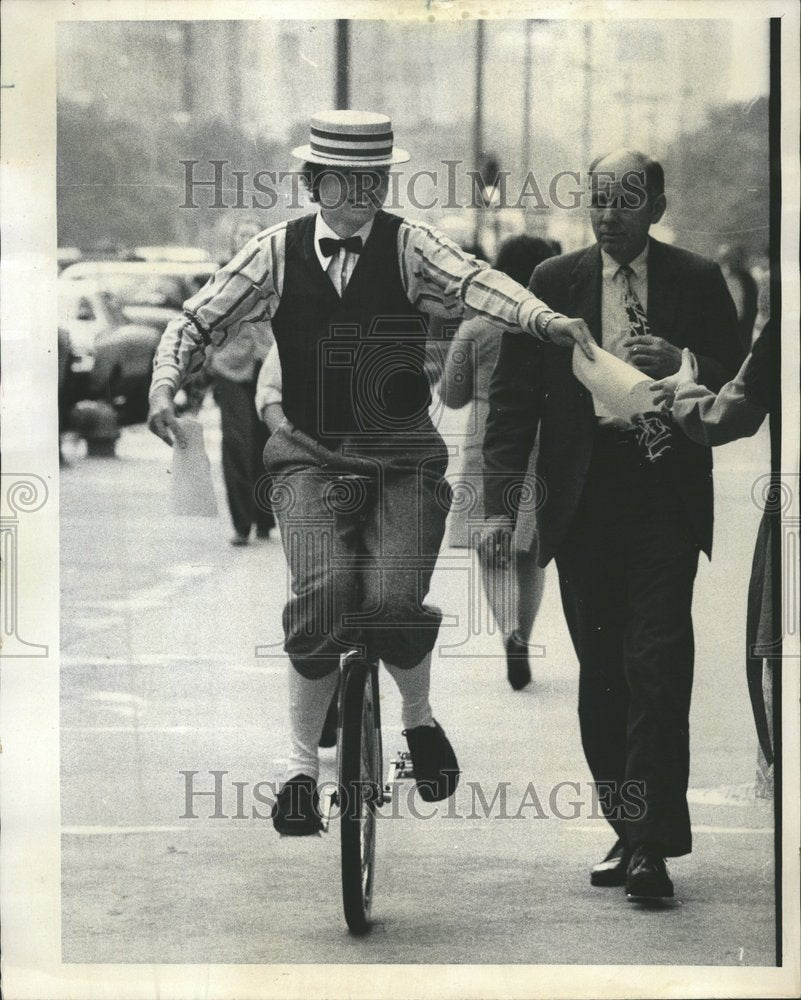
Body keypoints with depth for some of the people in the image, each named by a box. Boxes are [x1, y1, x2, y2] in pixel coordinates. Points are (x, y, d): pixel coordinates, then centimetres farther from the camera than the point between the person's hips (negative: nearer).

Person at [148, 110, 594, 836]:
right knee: (326, 593, -22)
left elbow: (473, 284, -19)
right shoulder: (279, 251, 3)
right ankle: (302, 763, -6)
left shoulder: (408, 246, -1)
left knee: (393, 604, -18)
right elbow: (200, 321, 7)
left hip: (403, 455, 0)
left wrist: (545, 318, -37)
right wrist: (165, 386, -11)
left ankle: (419, 716, 17)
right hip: (312, 454, 0)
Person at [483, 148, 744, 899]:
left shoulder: (698, 283, 5)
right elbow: (513, 395, 7)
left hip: (664, 498, -2)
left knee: (656, 665, -12)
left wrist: (682, 363, -15)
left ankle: (654, 845, -11)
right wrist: (501, 500, -2)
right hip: (583, 499, 2)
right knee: (599, 672, 6)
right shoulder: (553, 283, 8)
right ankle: (627, 830, 16)